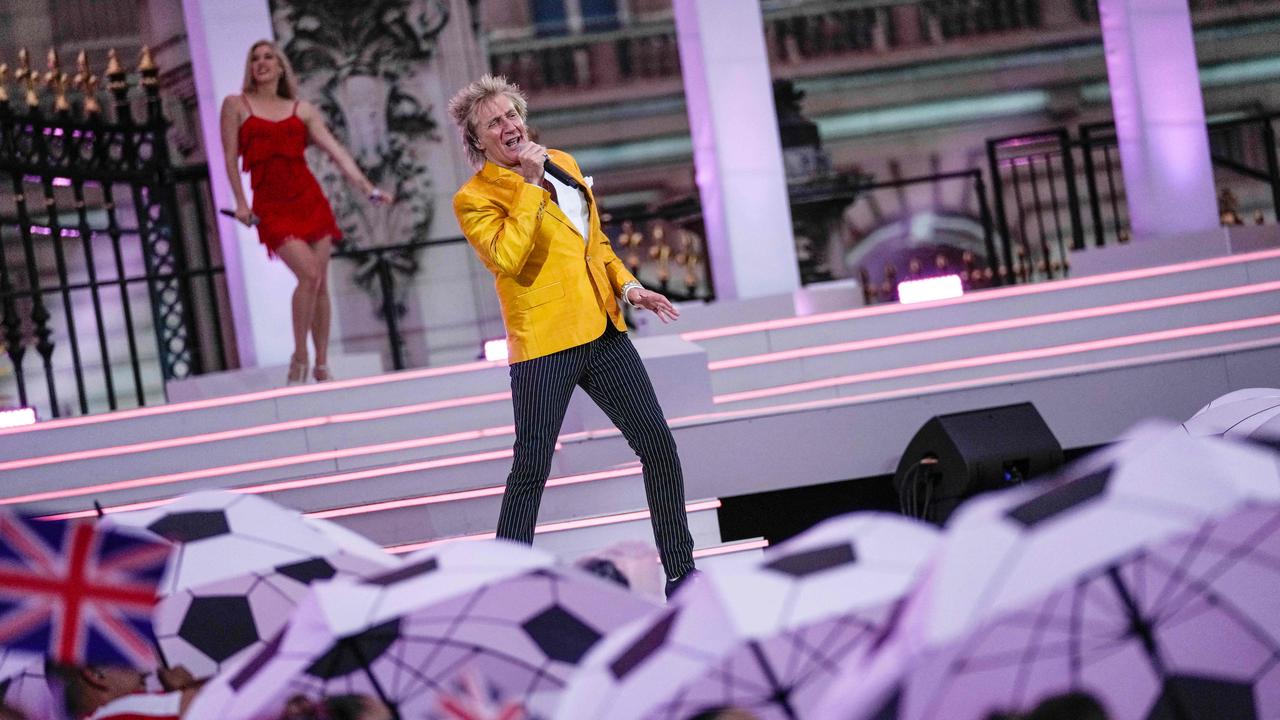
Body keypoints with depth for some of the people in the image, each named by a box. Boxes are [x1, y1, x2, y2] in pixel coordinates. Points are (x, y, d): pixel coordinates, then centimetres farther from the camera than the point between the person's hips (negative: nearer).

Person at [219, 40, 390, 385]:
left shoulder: (302, 109, 11)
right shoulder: (236, 105, 7)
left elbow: (337, 151, 4)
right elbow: (230, 157, 4)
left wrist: (367, 188, -5)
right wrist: (240, 203, -5)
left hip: (310, 200, 3)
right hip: (271, 207, -3)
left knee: (320, 284, 1)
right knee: (309, 274, -20)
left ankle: (322, 365, 10)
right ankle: (299, 358, -7)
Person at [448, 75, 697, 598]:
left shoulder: (562, 163, 16)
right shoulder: (473, 199, -5)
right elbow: (507, 258, -22)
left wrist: (627, 285, 12)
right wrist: (530, 185, -18)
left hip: (603, 332, 6)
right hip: (544, 344, -6)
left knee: (658, 443, 7)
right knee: (531, 471, -6)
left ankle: (681, 571, 20)